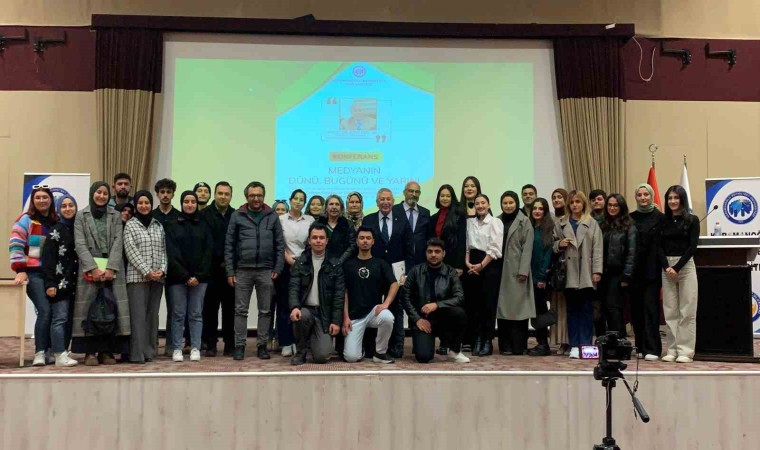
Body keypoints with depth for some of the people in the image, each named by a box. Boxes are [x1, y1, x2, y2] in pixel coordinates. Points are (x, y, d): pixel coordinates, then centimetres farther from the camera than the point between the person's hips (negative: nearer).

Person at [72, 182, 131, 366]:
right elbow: (80, 244, -1)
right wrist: (93, 268, -14)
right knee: (89, 309, -4)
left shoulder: (115, 216, 12)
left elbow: (118, 243, 2)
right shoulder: (81, 216, 9)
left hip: (113, 269, 1)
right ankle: (90, 352, 1)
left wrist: (110, 268, -11)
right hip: (89, 269, -1)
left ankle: (107, 351, 3)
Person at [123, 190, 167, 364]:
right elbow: (131, 251, -6)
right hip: (137, 277, -4)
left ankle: (149, 351, 12)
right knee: (138, 315, -7)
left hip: (157, 277, 4)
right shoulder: (130, 225, 2)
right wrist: (147, 271, -14)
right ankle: (138, 354, -5)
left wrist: (162, 269, -5)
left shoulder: (158, 225, 14)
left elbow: (163, 250, 11)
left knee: (152, 315, 6)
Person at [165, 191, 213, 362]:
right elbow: (171, 253, -3)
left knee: (196, 314, 3)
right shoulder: (172, 226, 4)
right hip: (177, 277, -1)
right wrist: (185, 276, -11)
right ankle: (177, 349, 7)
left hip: (199, 277, 1)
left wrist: (198, 276, -8)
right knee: (178, 314, 1)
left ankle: (195, 348, 8)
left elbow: (208, 251, 2)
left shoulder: (203, 225, 8)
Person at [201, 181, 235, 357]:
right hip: (211, 269, -1)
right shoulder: (204, 215, 1)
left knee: (230, 308, 6)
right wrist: (218, 262, -7)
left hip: (230, 270, 2)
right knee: (210, 308, 4)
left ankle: (230, 345, 14)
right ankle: (210, 344, 12)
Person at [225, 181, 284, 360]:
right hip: (243, 270, -1)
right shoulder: (237, 216, 3)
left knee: (265, 310, 6)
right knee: (241, 310, 4)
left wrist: (278, 268, -3)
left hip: (266, 271, 1)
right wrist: (230, 271, -3)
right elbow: (229, 245, 2)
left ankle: (262, 345, 15)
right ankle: (239, 346, 12)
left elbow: (280, 244, 5)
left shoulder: (272, 216, 5)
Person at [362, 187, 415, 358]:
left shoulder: (402, 221, 5)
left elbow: (409, 250, 4)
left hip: (397, 270, 1)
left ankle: (397, 345, 13)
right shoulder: (368, 220, 3)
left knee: (396, 308, 5)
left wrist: (408, 273, -2)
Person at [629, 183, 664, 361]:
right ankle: (641, 347, 16)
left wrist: (662, 267, -10)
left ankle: (652, 349, -2)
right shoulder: (631, 218, 10)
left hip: (652, 270, -4)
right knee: (636, 308, 7)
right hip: (635, 270, 4)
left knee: (651, 308, -5)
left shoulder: (660, 218, 0)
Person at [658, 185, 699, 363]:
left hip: (686, 266, -3)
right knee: (670, 311, 3)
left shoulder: (692, 220, 2)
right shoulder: (663, 221, 10)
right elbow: (659, 247, 4)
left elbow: (692, 246, -6)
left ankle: (686, 351, 3)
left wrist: (677, 267, -13)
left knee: (687, 310, -2)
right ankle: (672, 350, 8)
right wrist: (666, 267, -10)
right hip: (666, 267, 3)